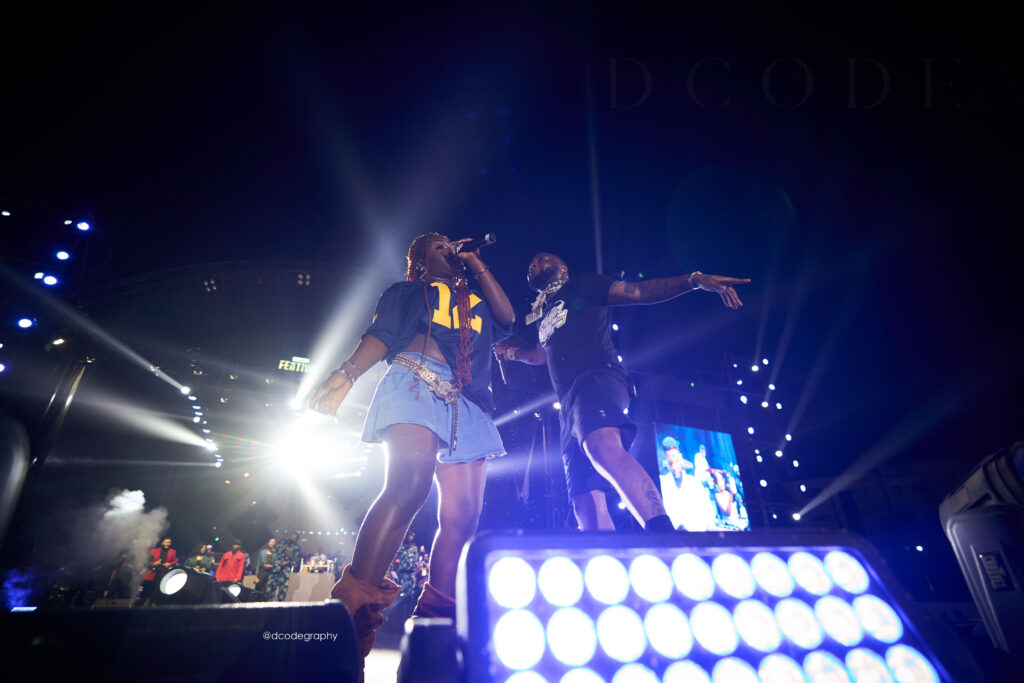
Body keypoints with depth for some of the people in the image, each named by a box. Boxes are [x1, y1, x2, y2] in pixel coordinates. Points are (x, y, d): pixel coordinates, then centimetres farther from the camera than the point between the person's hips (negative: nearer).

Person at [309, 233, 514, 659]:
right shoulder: (407, 291, 23)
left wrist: (478, 266, 21)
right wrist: (347, 373, -11)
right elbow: (381, 335, 8)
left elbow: (507, 320, 15)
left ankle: (434, 618, 0)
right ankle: (353, 609, -27)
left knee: (462, 515, -6)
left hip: (468, 404, 5)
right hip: (417, 384, -5)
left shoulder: (477, 301, 34)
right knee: (408, 484, -29)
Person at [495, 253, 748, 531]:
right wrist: (512, 352, 43)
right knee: (585, 502, -6)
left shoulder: (582, 286, 15)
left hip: (597, 378, -7)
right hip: (569, 407, 8)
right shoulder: (541, 315, 32)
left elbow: (640, 291, 5)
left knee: (602, 446, -39)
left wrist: (695, 279, -5)